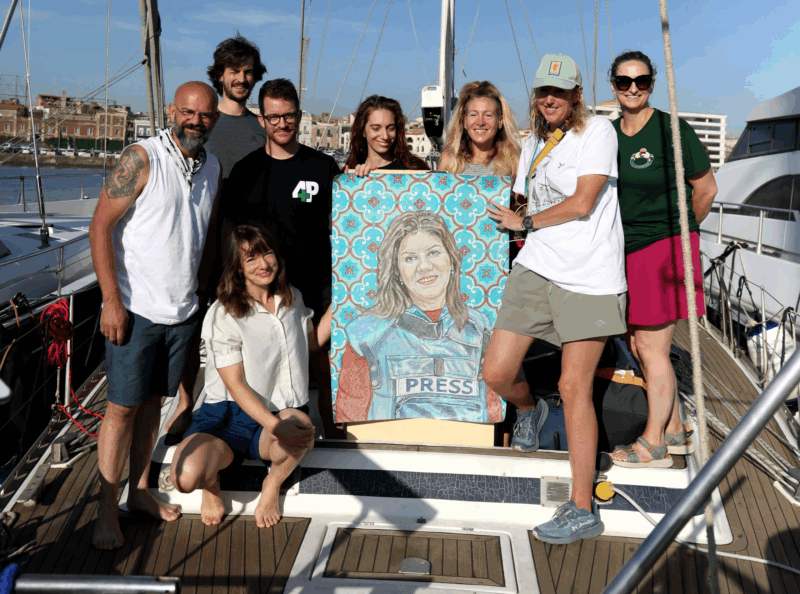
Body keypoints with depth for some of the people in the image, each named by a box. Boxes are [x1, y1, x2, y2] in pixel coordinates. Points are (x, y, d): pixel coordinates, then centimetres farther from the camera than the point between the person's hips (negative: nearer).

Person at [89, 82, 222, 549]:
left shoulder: (212, 167, 8)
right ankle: (107, 510, 11)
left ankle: (140, 489, 28)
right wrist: (112, 300, -16)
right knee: (123, 406, 0)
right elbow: (101, 225, -13)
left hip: (184, 311, 6)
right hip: (136, 310, -5)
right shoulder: (141, 159, -12)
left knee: (154, 400, 15)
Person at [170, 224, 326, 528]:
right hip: (230, 415, -3)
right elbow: (236, 385, -15)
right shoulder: (224, 315, -11)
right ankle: (211, 479, 11)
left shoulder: (293, 298, 7)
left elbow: (313, 340, 26)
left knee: (301, 426, -35)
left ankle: (273, 484, 0)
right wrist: (275, 426, -28)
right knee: (186, 476, -30)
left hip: (282, 413, 3)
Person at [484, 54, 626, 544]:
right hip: (536, 268, 6)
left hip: (589, 277, -6)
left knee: (574, 388, -5)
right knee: (497, 374, -1)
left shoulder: (599, 131, -4)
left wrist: (524, 223, -1)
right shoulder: (533, 144, 16)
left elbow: (582, 203, -11)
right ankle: (530, 409, 37)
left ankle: (582, 510, 7)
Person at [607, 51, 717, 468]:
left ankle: (653, 445, 10)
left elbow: (706, 189, 0)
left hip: (665, 248, -6)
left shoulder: (673, 131, -8)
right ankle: (674, 431, 26)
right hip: (627, 250, 7)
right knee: (636, 343, 10)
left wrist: (678, 233, 10)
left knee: (652, 346, -3)